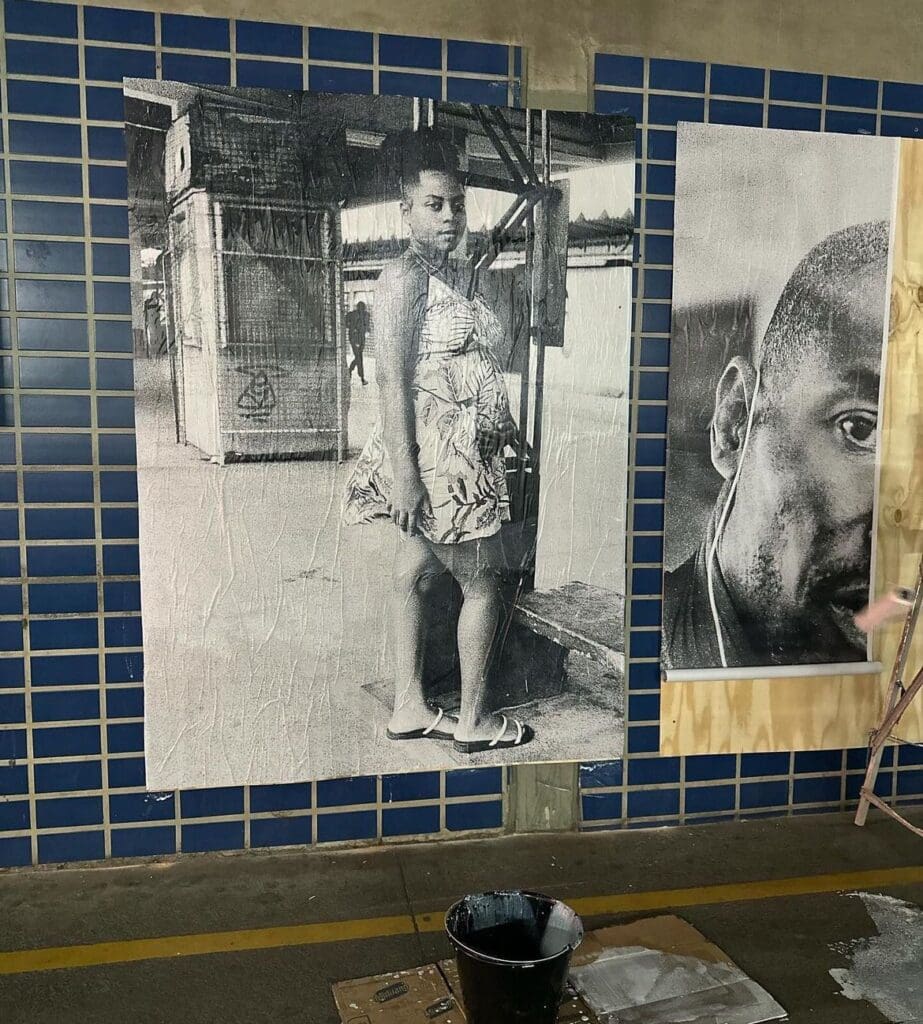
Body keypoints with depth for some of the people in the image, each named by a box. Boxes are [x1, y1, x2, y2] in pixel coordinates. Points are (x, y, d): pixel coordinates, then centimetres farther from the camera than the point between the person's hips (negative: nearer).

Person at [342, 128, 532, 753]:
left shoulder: (450, 275, 15)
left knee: (416, 574, 13)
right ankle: (474, 721, 16)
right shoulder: (404, 277, -13)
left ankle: (410, 709, 25)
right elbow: (393, 379, -20)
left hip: (461, 454, 9)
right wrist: (404, 475, -24)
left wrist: (500, 422, 23)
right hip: (434, 454, -9)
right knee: (483, 584, 1)